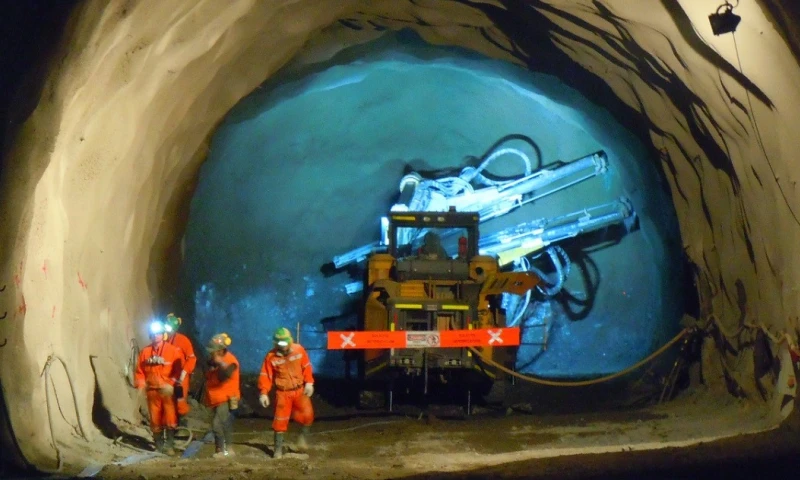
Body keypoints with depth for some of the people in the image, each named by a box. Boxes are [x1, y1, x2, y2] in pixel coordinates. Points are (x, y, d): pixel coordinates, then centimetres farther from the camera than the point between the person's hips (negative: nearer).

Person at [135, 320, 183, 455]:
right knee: (155, 419, 9)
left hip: (168, 391, -4)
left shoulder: (173, 350, -4)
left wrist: (171, 383, -17)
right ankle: (159, 444, 19)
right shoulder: (145, 351, 7)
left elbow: (178, 369, -8)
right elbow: (140, 370, 10)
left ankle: (170, 444, -1)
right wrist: (140, 384, -3)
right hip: (152, 390, 4)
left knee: (170, 418, -7)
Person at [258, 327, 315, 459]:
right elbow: (266, 376, -8)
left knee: (307, 414, -14)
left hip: (300, 390, 1)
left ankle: (304, 436, 13)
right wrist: (264, 393, -15)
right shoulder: (271, 356, -10)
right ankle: (278, 449, 12)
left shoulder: (299, 350, -7)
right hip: (283, 393, -1)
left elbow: (306, 367, 2)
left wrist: (309, 383, -6)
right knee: (280, 420, 1)